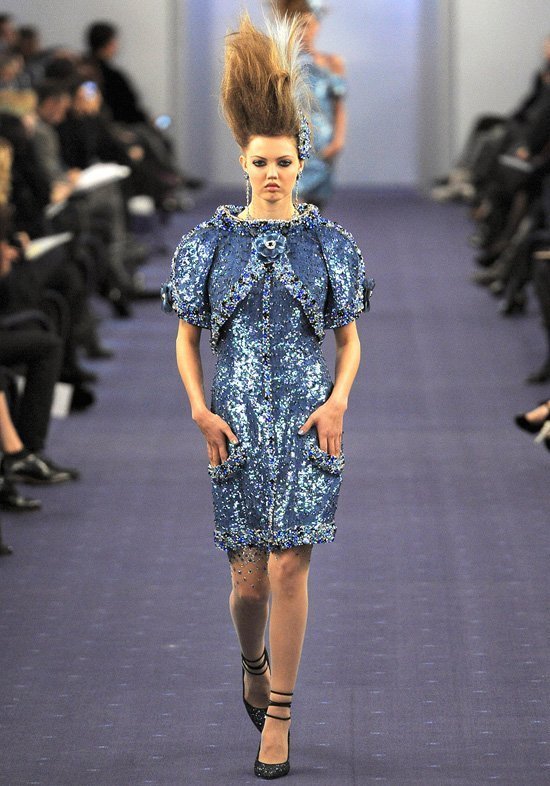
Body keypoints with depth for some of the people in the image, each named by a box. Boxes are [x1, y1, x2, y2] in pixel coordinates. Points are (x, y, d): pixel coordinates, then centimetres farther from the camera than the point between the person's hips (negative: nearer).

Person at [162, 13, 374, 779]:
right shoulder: (211, 243, 3)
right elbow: (187, 339, 8)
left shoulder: (329, 243, 2)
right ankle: (254, 665, 37)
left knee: (288, 568, -10)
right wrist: (201, 411, -5)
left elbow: (350, 339, 7)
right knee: (249, 579, 2)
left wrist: (338, 402, -9)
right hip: (238, 423, 1)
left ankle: (278, 717, 0)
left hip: (309, 421, -1)